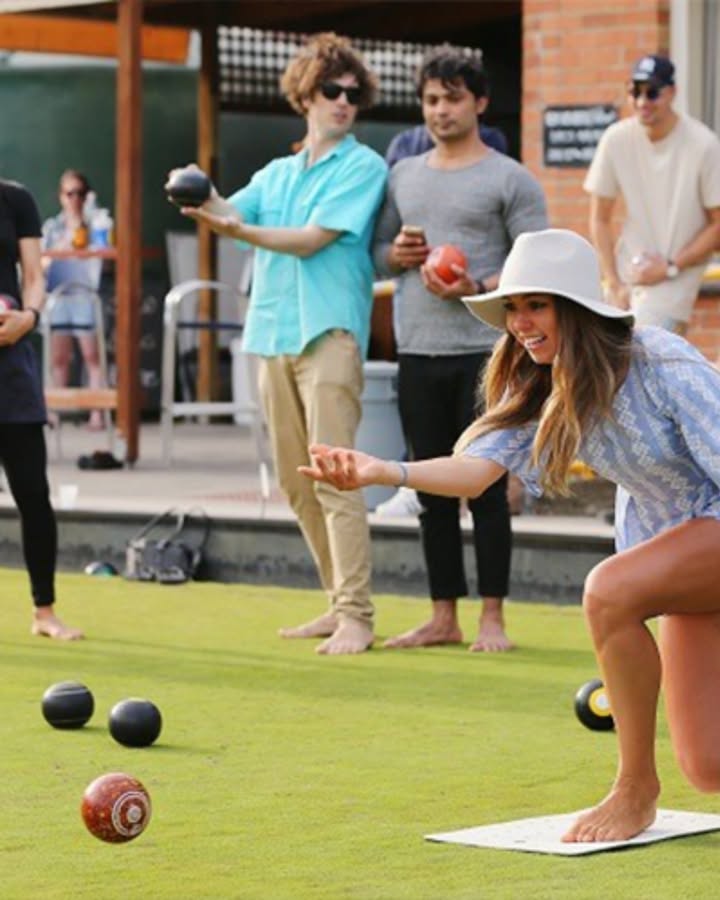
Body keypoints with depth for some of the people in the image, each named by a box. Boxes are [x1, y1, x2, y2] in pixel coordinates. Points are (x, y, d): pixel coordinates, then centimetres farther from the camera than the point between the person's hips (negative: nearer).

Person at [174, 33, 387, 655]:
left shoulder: (363, 167, 0)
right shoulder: (276, 175, 19)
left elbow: (313, 239, -11)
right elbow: (231, 211, 3)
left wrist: (242, 231, -18)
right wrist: (205, 200, -17)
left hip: (330, 333, -7)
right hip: (273, 333, 7)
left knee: (334, 477, -13)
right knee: (296, 483, 8)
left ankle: (356, 617, -12)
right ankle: (341, 603, 18)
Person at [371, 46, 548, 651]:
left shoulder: (509, 180, 0)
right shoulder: (403, 176, 16)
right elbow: (377, 250, 21)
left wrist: (477, 288, -19)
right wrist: (395, 254, -1)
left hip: (483, 351, -5)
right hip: (417, 352, 5)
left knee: (486, 487, -3)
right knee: (433, 490, 8)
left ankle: (492, 618, 3)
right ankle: (444, 617, 15)